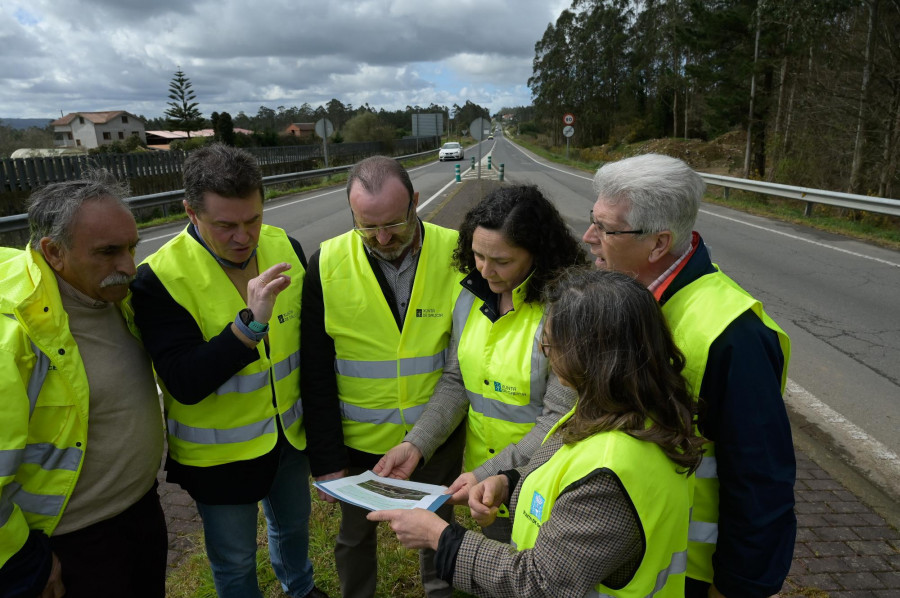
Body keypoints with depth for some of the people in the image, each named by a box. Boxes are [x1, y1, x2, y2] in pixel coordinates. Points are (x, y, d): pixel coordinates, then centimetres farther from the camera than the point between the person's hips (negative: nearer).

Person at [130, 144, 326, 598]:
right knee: (235, 560, 19)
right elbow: (186, 384, -29)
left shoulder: (284, 248, -10)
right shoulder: (160, 279, -24)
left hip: (290, 431, 5)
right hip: (219, 452, -4)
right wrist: (251, 322, -42)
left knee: (293, 522, 30)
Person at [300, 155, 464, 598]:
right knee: (356, 534, 22)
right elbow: (316, 374, -8)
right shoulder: (327, 265, -14)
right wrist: (325, 458, -6)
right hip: (360, 437, 0)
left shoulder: (457, 254, -15)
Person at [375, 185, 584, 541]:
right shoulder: (471, 295, -4)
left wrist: (489, 475, -26)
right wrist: (415, 444, -12)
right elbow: (455, 381, 0)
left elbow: (559, 420, -23)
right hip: (479, 476, 6)